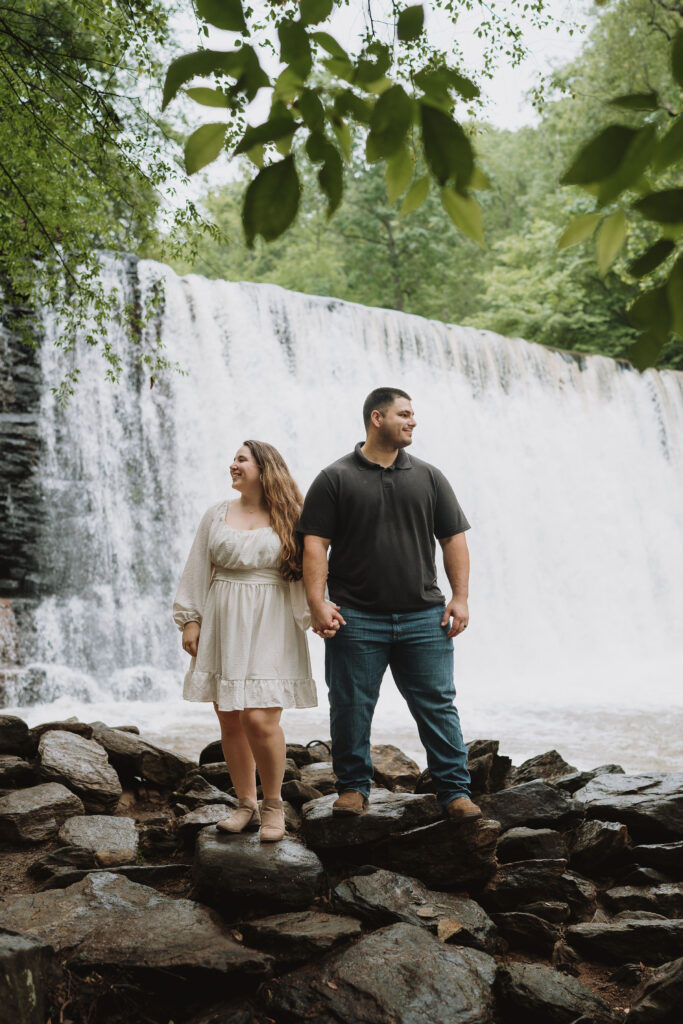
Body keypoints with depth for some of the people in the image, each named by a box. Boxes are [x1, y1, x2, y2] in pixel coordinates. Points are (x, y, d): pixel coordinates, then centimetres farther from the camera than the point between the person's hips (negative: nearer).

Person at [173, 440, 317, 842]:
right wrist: (190, 620, 6)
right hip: (223, 628, 4)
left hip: (269, 630, -4)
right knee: (230, 720, 5)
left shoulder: (290, 519, 1)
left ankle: (274, 804, 9)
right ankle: (247, 805, 19)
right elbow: (197, 570, 12)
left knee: (260, 719, -12)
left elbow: (307, 571, -3)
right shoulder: (217, 515, 11)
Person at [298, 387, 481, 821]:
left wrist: (460, 598, 2)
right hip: (357, 620, -2)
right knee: (352, 708, 6)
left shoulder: (429, 477, 11)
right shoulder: (335, 479, 2)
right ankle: (354, 787, 21)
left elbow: (454, 538, 11)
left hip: (424, 619, 2)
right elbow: (315, 543, -3)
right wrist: (317, 601, -12)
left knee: (438, 705, 4)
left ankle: (455, 790, 13)